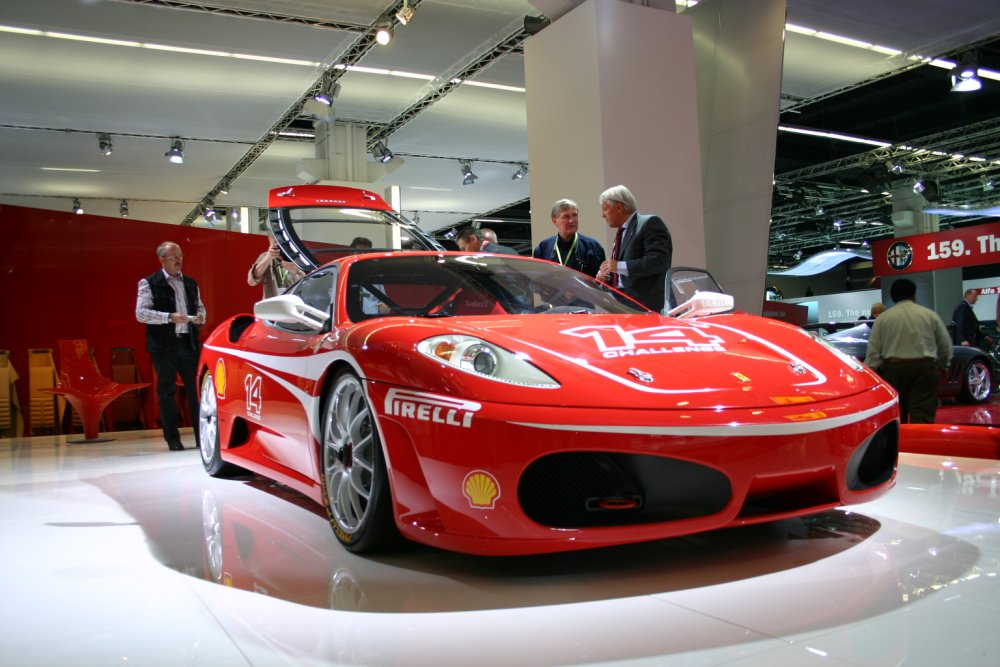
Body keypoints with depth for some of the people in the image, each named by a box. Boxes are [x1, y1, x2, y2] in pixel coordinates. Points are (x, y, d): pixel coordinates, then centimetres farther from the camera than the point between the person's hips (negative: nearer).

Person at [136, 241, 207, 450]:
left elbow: (200, 306, 25)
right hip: (164, 346, -4)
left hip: (190, 344, 4)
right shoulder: (149, 283, 1)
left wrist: (201, 316, 1)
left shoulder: (190, 283, 16)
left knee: (196, 390, 3)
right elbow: (141, 313, -8)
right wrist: (169, 317, -18)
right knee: (166, 392, 2)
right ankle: (173, 439, 9)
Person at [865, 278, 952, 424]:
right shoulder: (930, 315, 7)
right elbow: (946, 345, 14)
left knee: (895, 417, 11)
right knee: (922, 416, -4)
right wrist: (942, 366, 30)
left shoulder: (882, 318, 3)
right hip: (924, 368, 0)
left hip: (893, 369, 0)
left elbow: (873, 352, -1)